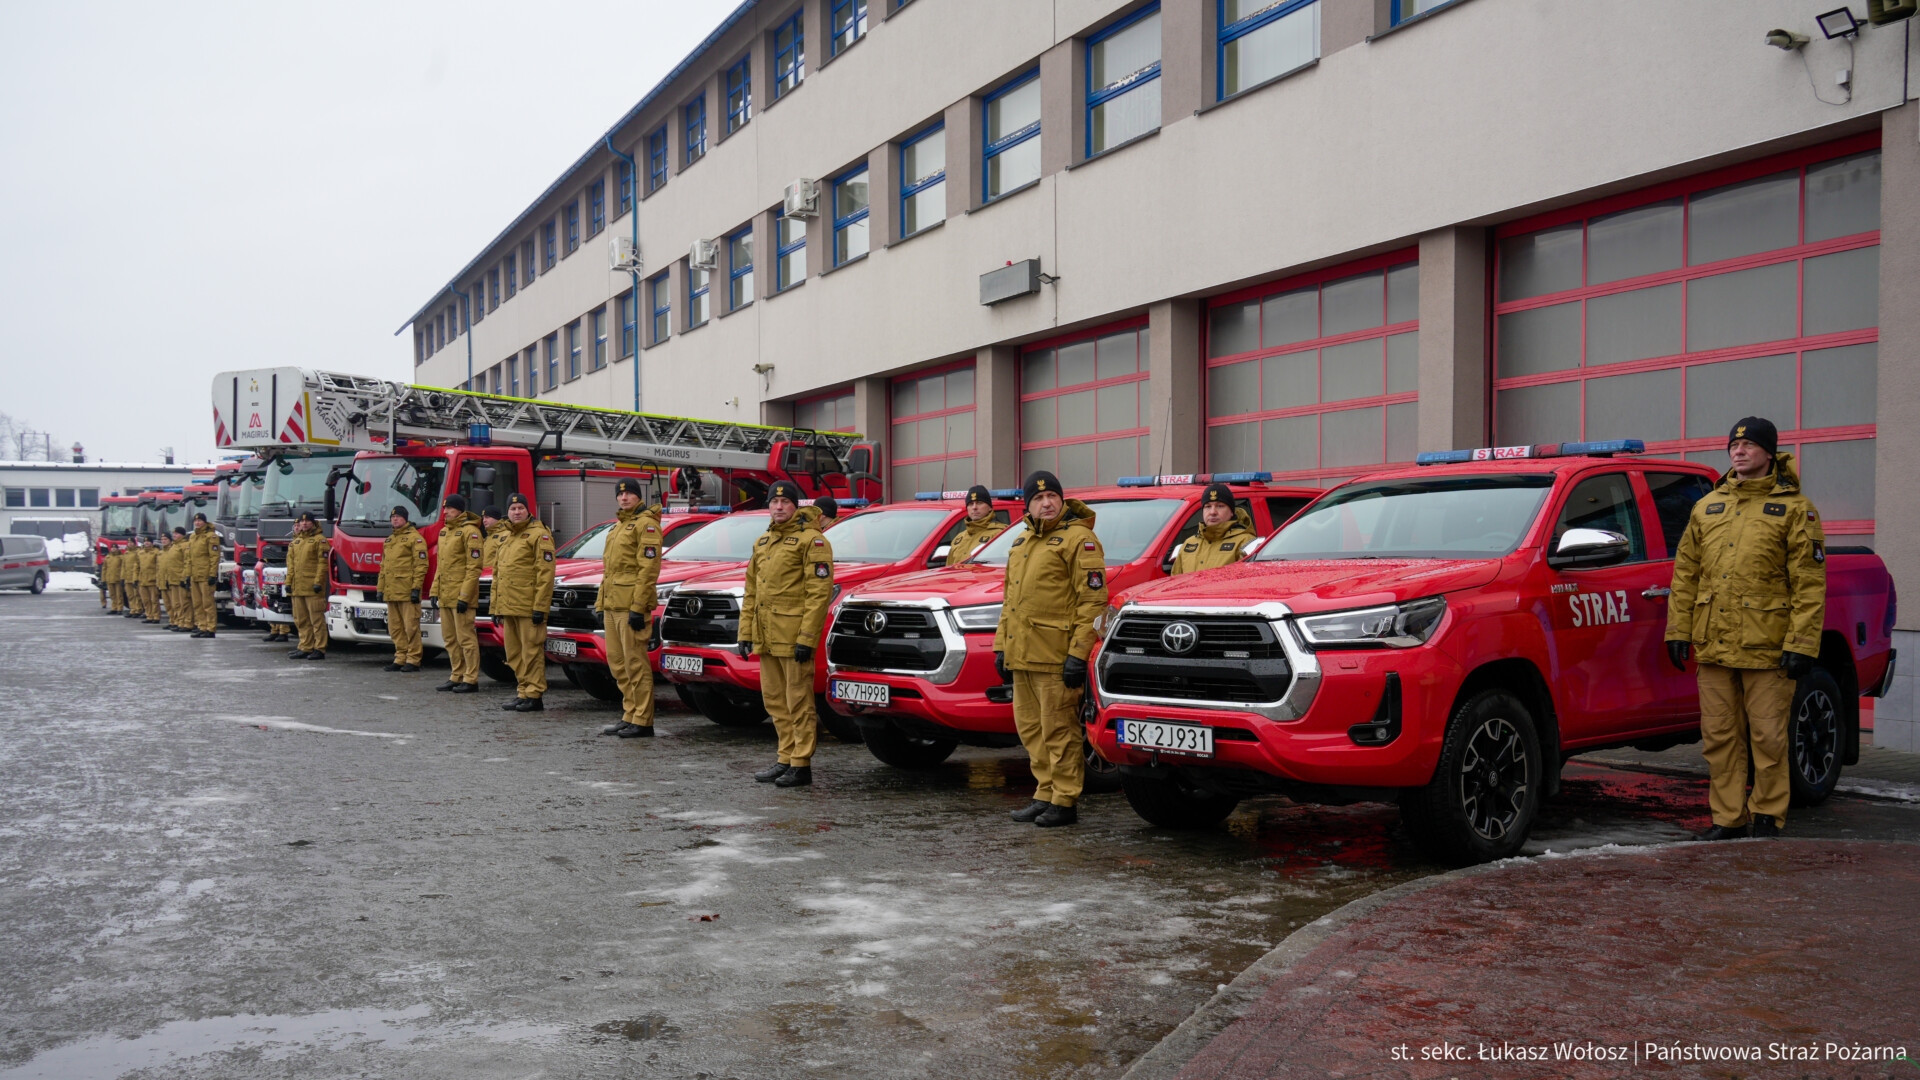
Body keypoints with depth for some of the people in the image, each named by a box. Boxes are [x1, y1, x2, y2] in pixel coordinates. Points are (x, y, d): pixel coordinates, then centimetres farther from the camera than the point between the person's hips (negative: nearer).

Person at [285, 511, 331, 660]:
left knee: (317, 619, -6)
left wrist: (318, 582, -17)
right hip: (297, 588, 8)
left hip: (313, 587, -7)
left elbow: (323, 563, -10)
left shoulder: (319, 539, -2)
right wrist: (288, 582, 11)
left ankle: (320, 649, -4)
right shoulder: (295, 541, 20)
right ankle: (305, 647, 16)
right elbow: (290, 564, 20)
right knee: (301, 620, 10)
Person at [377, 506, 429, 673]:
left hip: (407, 591, -8)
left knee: (411, 626, -6)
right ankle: (400, 658, 15)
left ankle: (413, 660, -2)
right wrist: (380, 588, 18)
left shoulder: (414, 537, -4)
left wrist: (416, 587, -16)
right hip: (391, 592, 8)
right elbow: (383, 566, 25)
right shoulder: (389, 539, 22)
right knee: (395, 628, 9)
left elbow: (421, 564, -10)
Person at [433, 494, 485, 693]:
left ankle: (471, 680, -3)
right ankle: (457, 677, 19)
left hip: (461, 596, -9)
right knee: (450, 639, 12)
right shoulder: (444, 531, 18)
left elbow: (474, 567, -16)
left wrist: (464, 596, -20)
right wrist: (435, 591, 16)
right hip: (445, 596, 9)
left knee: (465, 638, -7)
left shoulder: (470, 531, -11)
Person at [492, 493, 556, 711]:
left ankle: (534, 695, -1)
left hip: (529, 607, -8)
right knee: (514, 654, 11)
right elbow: (496, 574, 24)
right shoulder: (504, 536, 20)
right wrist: (495, 607, 19)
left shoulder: (539, 534, -6)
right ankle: (522, 692, 19)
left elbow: (545, 573, -13)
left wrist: (540, 607, -18)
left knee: (532, 652, -5)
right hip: (508, 607, 8)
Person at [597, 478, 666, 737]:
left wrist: (638, 607, -21)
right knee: (618, 663, 11)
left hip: (630, 606, -9)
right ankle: (630, 715, 18)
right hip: (612, 605, 10)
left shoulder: (645, 524, -7)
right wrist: (601, 604, 19)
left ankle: (642, 722, -5)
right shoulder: (617, 527, 22)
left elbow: (648, 568, -15)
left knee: (635, 663, -8)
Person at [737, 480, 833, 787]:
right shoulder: (762, 542, 19)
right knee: (775, 701, 13)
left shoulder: (811, 540, -7)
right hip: (767, 636, 8)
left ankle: (801, 765, 1)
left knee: (798, 702, -4)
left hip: (794, 637, -8)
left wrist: (806, 638, -19)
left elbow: (820, 592, -14)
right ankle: (786, 758, 23)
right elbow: (751, 592, 22)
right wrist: (745, 633, 14)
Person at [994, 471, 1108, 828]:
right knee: (1030, 729, 13)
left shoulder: (1079, 538, -7)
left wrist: (1078, 654, -18)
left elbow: (1093, 600, -13)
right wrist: (1001, 646, 18)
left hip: (1055, 656, -8)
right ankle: (1046, 794, 23)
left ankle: (1065, 802, 4)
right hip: (1022, 655, 9)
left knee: (1059, 731, -4)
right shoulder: (1022, 543, 20)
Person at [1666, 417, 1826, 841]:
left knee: (1768, 737, 1)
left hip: (1768, 647, -4)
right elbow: (1685, 573, 15)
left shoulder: (1794, 509, 1)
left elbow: (1809, 583, -5)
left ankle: (1768, 817, 15)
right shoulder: (1706, 507, 15)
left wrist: (1802, 643, -12)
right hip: (1713, 645, 5)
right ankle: (1728, 818, 17)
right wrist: (1678, 629, 9)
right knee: (1720, 737, 8)